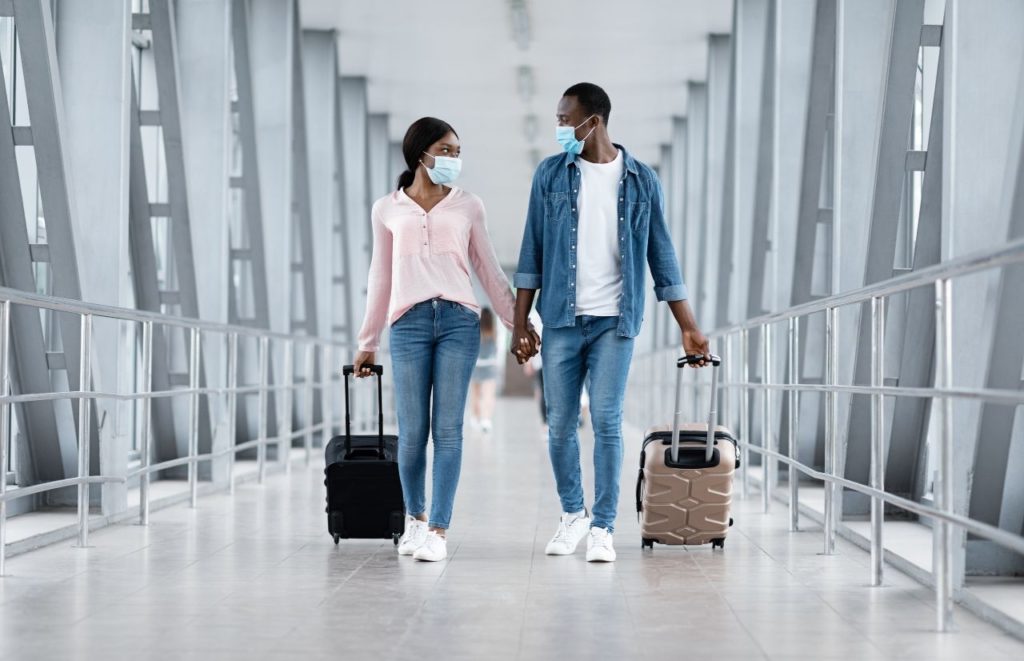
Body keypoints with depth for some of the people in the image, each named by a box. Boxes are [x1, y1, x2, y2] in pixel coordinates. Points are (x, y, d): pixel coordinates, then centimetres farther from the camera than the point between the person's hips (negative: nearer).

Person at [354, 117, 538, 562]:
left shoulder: (468, 207, 13)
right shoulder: (387, 210, 12)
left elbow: (490, 273, 15)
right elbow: (381, 279, 17)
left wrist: (519, 325, 10)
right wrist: (367, 342, 18)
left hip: (459, 321, 0)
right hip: (409, 323, 0)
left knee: (448, 430, -5)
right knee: (412, 432, -2)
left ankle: (437, 530, -3)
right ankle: (414, 517, 20)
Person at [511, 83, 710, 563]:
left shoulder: (641, 180, 2)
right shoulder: (551, 174, 4)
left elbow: (661, 255, 5)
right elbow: (532, 251, 5)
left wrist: (688, 327, 3)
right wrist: (520, 321, 0)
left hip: (615, 322, -1)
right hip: (561, 320, 2)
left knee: (607, 423, -5)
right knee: (560, 424, 6)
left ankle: (602, 528, 3)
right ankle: (572, 514, 25)